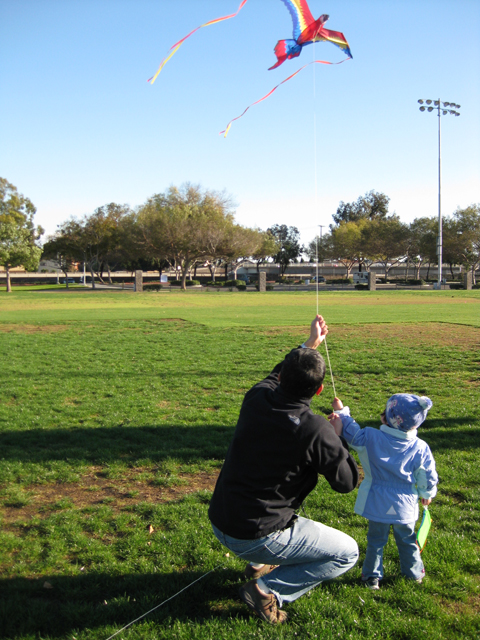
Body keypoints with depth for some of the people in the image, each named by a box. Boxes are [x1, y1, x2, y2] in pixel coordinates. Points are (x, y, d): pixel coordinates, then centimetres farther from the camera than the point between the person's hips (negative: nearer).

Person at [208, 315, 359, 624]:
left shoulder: (256, 399, -8)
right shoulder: (317, 431, -23)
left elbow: (276, 377, 18)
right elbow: (347, 482, -7)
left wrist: (310, 344, 28)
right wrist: (340, 434, 6)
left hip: (219, 521, 7)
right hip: (256, 537, -7)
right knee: (347, 553, 10)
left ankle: (261, 564, 30)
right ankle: (268, 590, -1)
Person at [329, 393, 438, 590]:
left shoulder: (371, 438, -18)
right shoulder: (420, 448, -13)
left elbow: (352, 432, -5)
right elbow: (428, 477, -3)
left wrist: (341, 411, 7)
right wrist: (427, 494, 16)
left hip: (377, 505, -1)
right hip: (405, 507, 1)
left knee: (375, 541, 16)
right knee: (407, 540, 22)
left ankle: (372, 576, 26)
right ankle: (414, 573, 39)